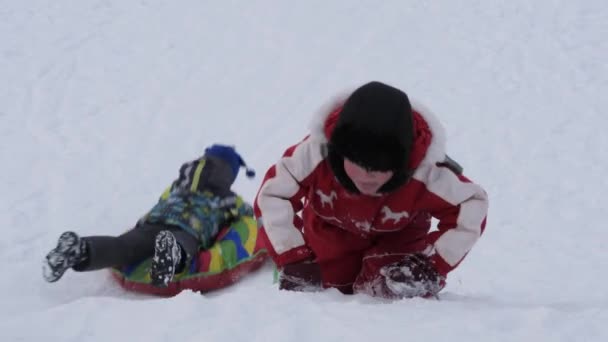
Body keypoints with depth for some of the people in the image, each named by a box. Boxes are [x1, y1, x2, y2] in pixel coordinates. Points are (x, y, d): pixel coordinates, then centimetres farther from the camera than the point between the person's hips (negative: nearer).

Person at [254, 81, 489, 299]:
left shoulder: (425, 172, -38)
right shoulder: (317, 152, -39)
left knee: (403, 287, -26)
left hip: (397, 238, -1)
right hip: (331, 235, 2)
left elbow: (472, 209, -25)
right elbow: (271, 196, -30)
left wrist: (434, 264, -31)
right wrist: (292, 260, -35)